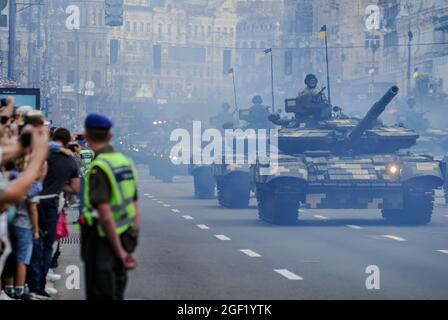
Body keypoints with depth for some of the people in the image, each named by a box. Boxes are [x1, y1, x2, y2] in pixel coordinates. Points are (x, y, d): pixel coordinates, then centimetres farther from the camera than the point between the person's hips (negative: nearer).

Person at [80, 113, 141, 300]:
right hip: (124, 238, 7)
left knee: (100, 294, -1)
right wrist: (130, 245, 14)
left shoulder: (98, 168, -17)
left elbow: (105, 215, -23)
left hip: (103, 239, -7)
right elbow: (135, 208, 11)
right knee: (117, 295, 16)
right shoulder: (126, 162, 7)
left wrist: (119, 250, -19)